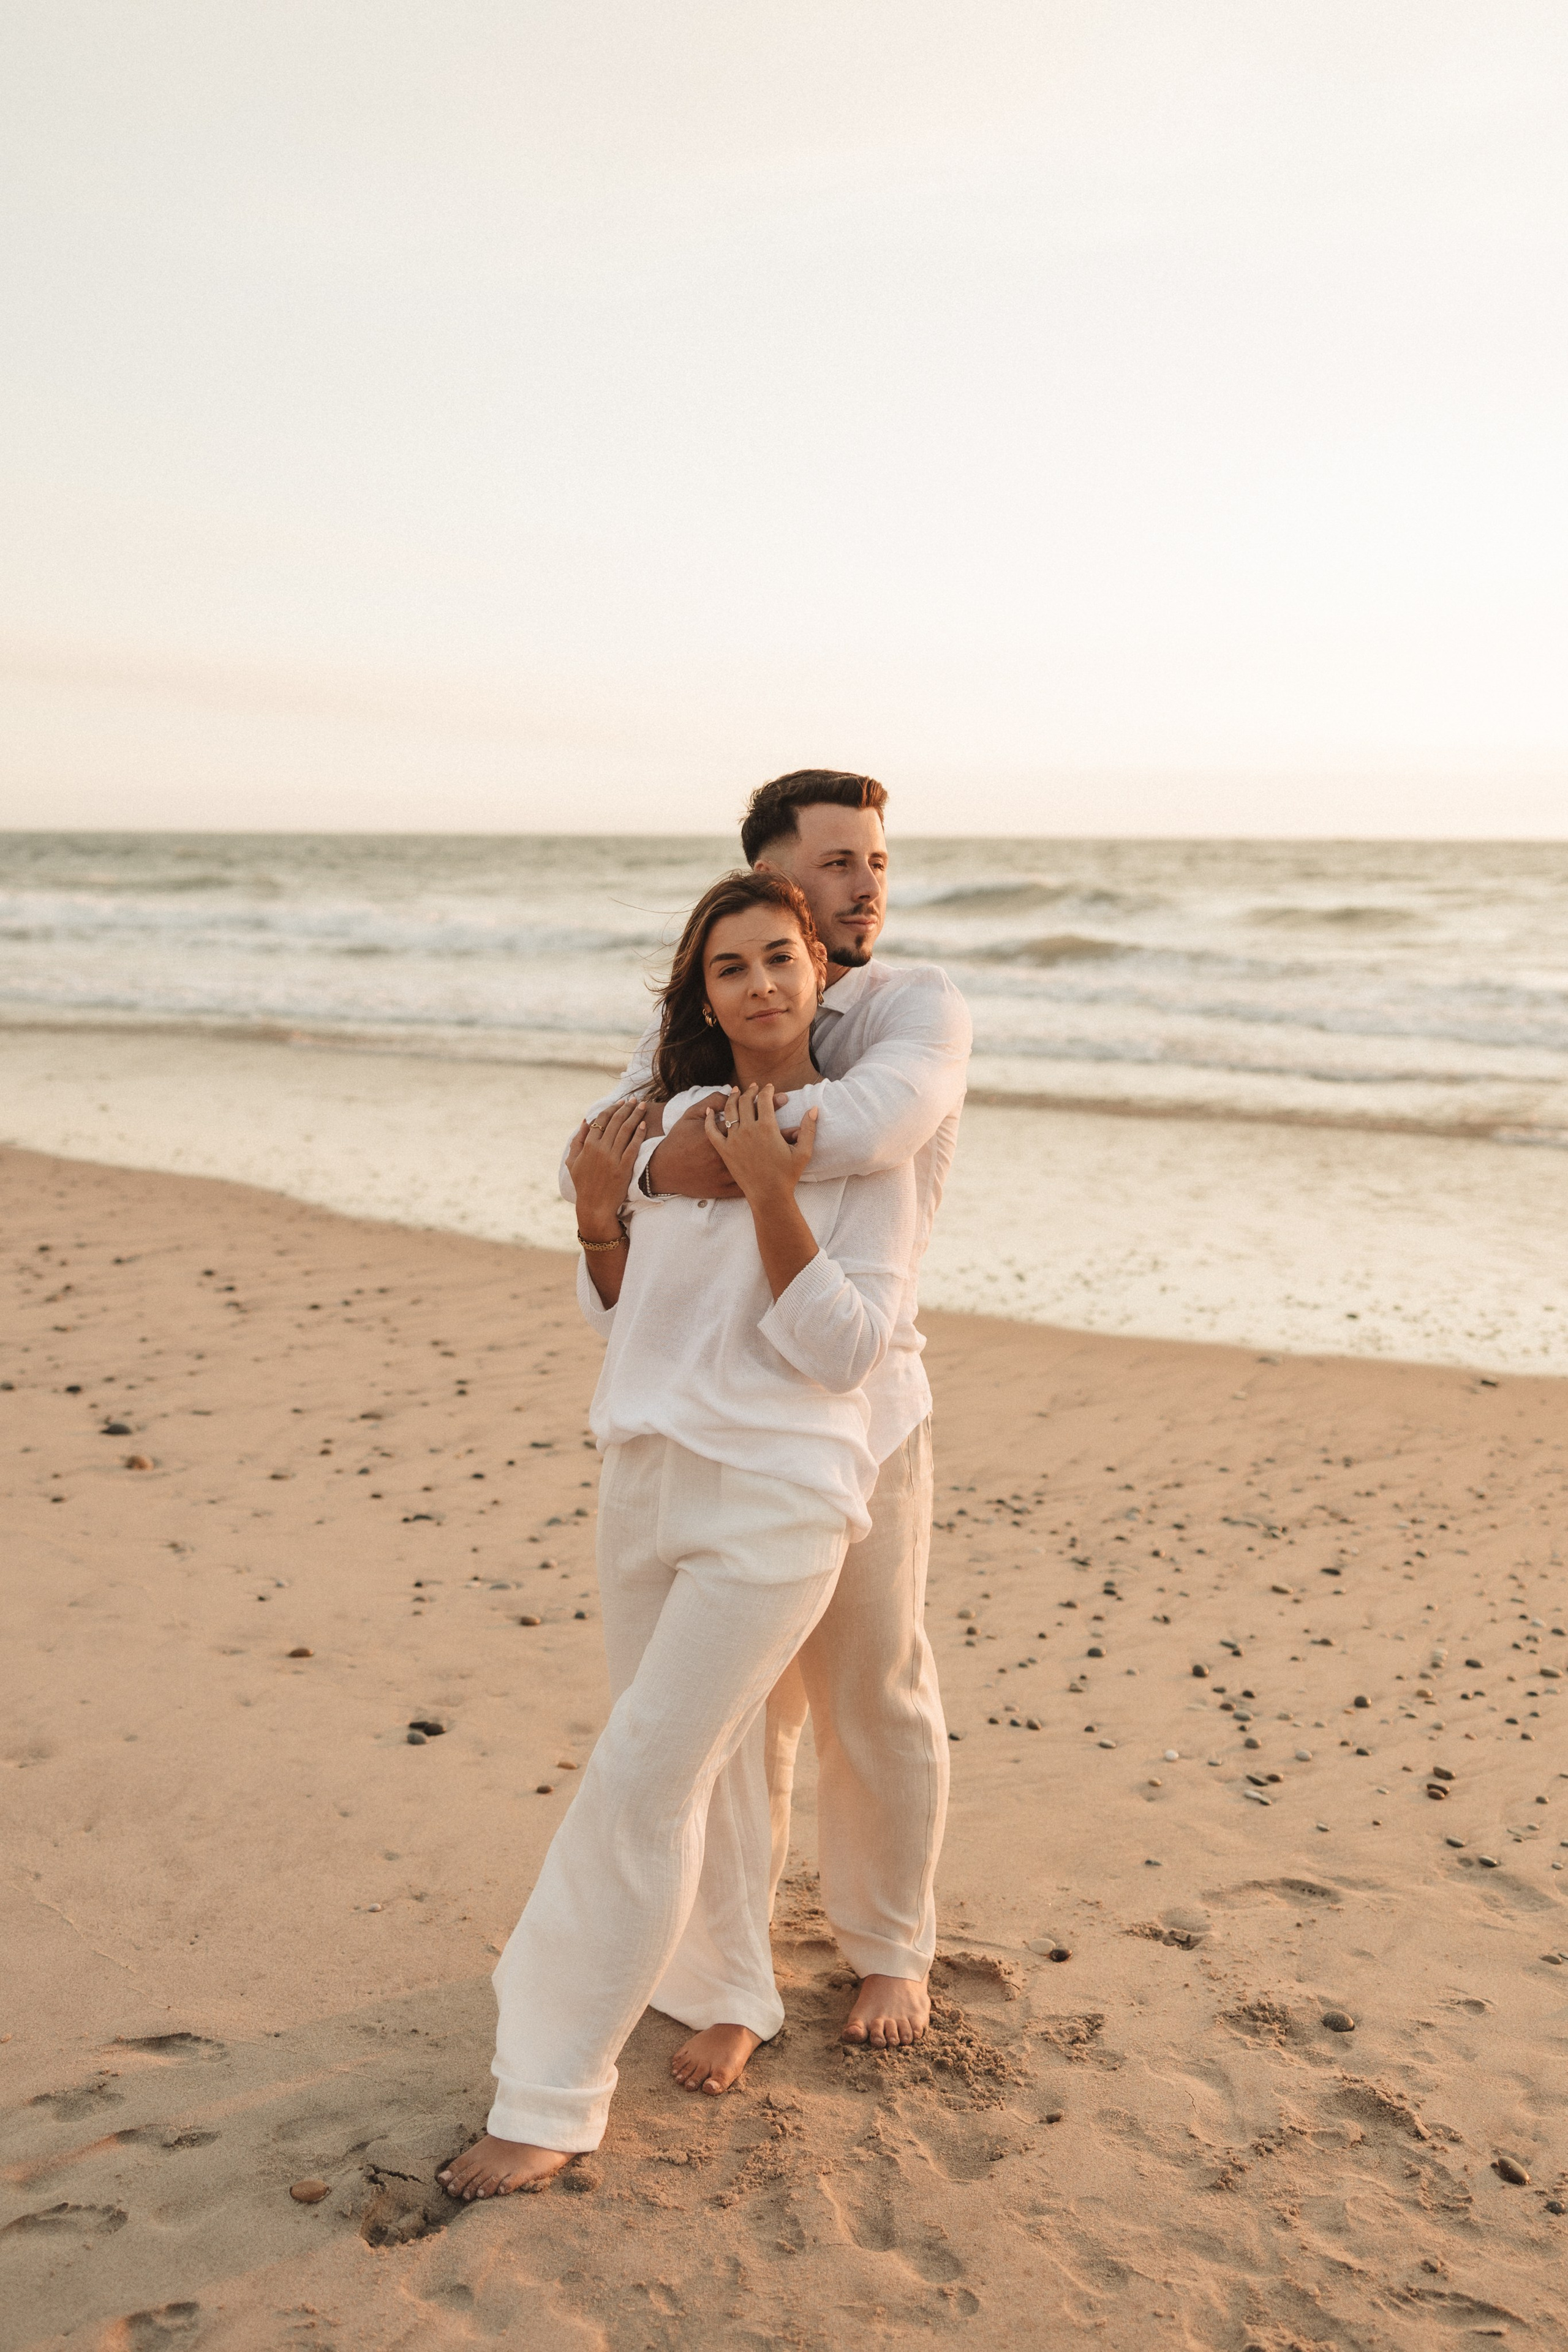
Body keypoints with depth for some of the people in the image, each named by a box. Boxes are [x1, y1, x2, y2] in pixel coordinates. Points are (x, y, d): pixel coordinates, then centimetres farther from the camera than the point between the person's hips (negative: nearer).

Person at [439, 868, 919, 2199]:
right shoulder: (677, 1121, 8)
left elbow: (844, 1349, -15)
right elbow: (622, 1315, 13)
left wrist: (772, 1194, -24)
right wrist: (599, 1211, -6)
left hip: (775, 1500, -6)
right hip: (647, 1479, 6)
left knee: (637, 1782, -7)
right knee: (706, 1759, 18)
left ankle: (553, 2099, 4)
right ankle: (733, 1998, 40)